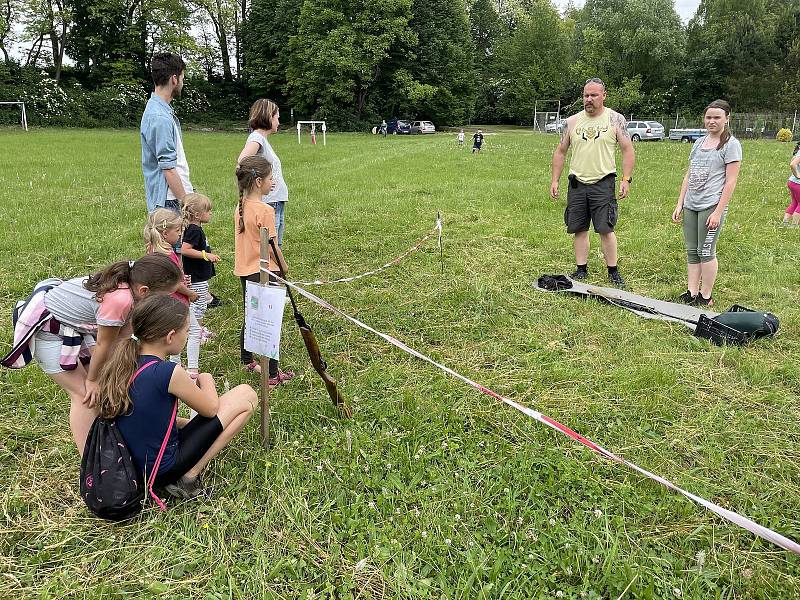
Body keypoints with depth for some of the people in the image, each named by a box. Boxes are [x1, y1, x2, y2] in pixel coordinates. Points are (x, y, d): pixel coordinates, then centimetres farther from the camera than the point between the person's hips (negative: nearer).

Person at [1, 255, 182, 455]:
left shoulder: (128, 283, -13)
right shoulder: (120, 299, -38)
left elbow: (121, 336, -6)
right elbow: (103, 345, -22)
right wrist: (92, 380, -6)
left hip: (75, 325, 8)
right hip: (47, 330, -8)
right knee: (85, 395, -6)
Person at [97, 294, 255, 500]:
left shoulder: (122, 364, -3)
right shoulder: (168, 373, -25)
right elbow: (211, 408, -8)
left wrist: (186, 423, 12)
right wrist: (205, 379, 10)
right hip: (164, 471, -8)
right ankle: (189, 476, -3)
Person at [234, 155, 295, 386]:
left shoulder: (240, 207, 4)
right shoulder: (264, 211, -20)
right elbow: (272, 247, -18)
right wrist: (283, 268, -4)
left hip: (245, 271, 8)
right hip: (264, 272, -8)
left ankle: (247, 361, 37)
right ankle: (273, 374, 9)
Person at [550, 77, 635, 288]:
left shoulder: (615, 119, 2)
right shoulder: (572, 121, 9)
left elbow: (627, 150, 2)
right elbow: (560, 152, 14)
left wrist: (626, 179, -8)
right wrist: (555, 180, 8)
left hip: (603, 183, -3)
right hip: (577, 183, 3)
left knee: (605, 229, -6)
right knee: (579, 229, 6)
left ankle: (613, 271, 6)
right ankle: (581, 269, 16)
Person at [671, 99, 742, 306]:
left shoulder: (731, 144, -4)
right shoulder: (699, 142, 15)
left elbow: (730, 181, -9)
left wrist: (718, 212, -15)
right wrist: (679, 204, 11)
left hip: (711, 205, -6)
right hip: (691, 205, 6)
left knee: (706, 251, -3)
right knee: (692, 251, 8)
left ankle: (705, 296, 7)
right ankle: (692, 293, 15)